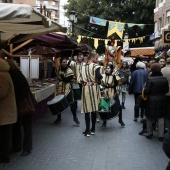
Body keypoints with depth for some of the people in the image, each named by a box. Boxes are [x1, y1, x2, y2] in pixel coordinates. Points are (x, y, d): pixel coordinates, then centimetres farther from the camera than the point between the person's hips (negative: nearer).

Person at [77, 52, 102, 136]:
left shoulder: (83, 67, 8)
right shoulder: (95, 66, -7)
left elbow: (79, 79, 5)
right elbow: (98, 76, -22)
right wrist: (102, 76, -1)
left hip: (85, 89, 3)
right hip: (93, 88, -3)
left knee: (87, 109, 4)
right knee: (94, 109, 9)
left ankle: (87, 130, 1)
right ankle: (93, 129, 17)